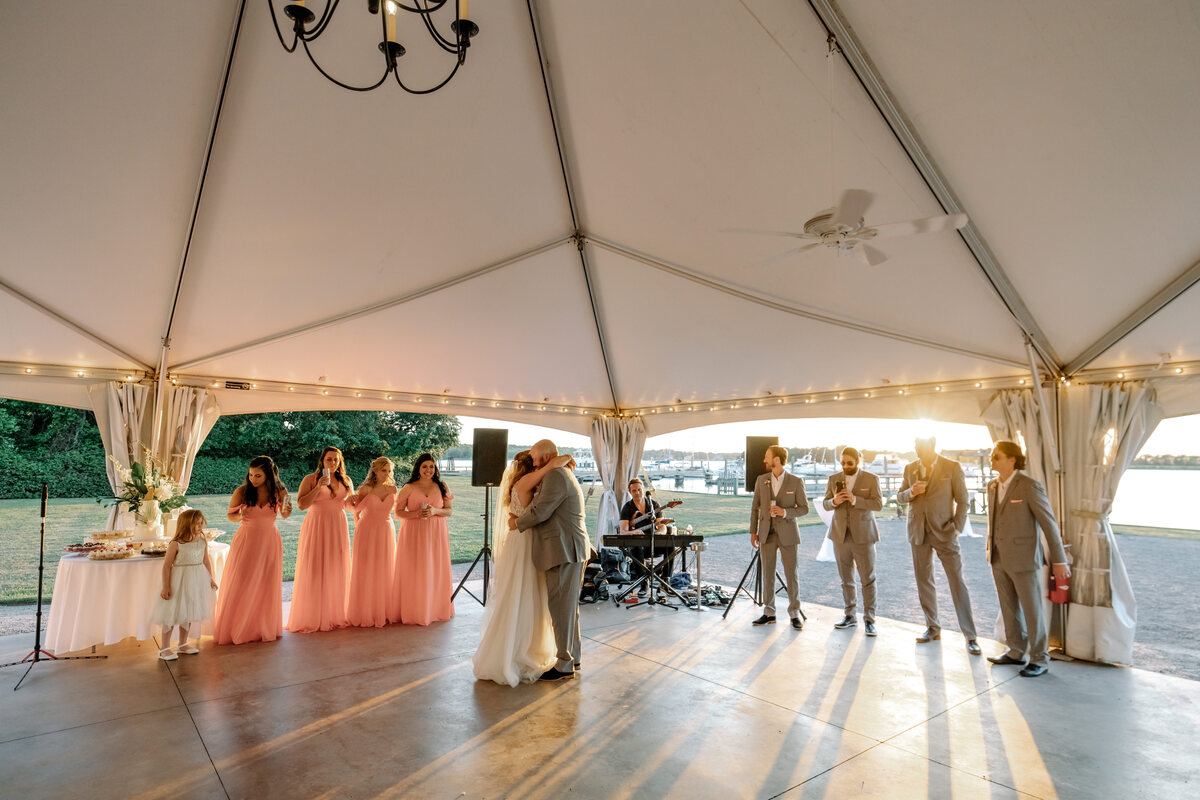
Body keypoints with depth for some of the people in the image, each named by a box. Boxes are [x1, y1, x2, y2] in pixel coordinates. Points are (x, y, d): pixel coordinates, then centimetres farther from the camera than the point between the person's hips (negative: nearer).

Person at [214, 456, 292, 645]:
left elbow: (284, 515, 10)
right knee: (240, 586, 1)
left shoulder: (279, 492, -5)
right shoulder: (241, 491, -9)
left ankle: (265, 628, 24)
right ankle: (235, 629, 17)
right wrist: (240, 515, -18)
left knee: (267, 586, 9)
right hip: (246, 540, -1)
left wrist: (287, 508, -12)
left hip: (269, 541, 2)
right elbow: (230, 516, 4)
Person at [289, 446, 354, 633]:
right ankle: (310, 618, 7)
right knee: (314, 572, -3)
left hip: (338, 528, 4)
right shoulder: (310, 479, -3)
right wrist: (318, 487, -20)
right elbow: (302, 504, -11)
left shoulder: (346, 481, 10)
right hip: (316, 527, -4)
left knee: (336, 572, 7)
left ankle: (335, 615, 16)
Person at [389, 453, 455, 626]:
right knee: (413, 571, -2)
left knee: (434, 570, 4)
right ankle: (413, 611, 8)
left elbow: (450, 510, 6)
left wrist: (435, 511, -12)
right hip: (413, 533, -1)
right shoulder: (408, 488, 2)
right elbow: (398, 512, 1)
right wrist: (416, 514, -15)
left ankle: (435, 610, 16)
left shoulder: (441, 486, 7)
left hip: (436, 533, 2)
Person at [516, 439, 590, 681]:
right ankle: (573, 656, 28)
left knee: (561, 607, -3)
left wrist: (517, 523, -3)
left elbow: (539, 512, -19)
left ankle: (564, 665, 5)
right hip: (570, 550, 11)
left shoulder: (555, 476, -15)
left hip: (565, 551, -11)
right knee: (568, 605, 17)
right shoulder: (564, 474, 20)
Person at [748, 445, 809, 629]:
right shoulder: (761, 480, 5)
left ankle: (794, 614, 14)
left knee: (792, 574, 2)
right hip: (767, 534, 3)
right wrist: (753, 531, 6)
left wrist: (785, 512, -19)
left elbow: (804, 508, -2)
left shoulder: (796, 482, -4)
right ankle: (769, 613, 16)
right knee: (767, 574, 6)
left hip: (788, 533, -3)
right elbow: (755, 507, 10)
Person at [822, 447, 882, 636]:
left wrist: (855, 500, -23)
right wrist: (834, 501, -16)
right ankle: (850, 616, 20)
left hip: (863, 535, -3)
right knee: (846, 579, 10)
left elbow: (878, 504, -10)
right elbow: (826, 504, 7)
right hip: (841, 535, 3)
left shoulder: (871, 479, -2)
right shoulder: (834, 479, 7)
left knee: (868, 579, -1)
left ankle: (869, 619, 7)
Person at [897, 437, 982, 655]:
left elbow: (962, 500, -2)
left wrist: (957, 528, -10)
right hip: (918, 532, 4)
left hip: (944, 531, -4)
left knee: (957, 582, -4)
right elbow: (899, 497, 12)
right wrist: (910, 492, -10)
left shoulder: (952, 467, -3)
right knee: (923, 581, 9)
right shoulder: (910, 469, 7)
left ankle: (970, 636, 4)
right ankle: (932, 628, 22)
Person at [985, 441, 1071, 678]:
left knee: (1032, 610, 6)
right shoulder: (993, 486, 6)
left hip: (1024, 559, -7)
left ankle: (1039, 659, 20)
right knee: (1009, 609, 16)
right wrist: (990, 549, 15)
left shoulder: (1030, 486, -15)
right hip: (999, 559, 7)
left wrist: (1059, 560, -10)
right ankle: (1016, 652, 30)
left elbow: (1049, 523, -12)